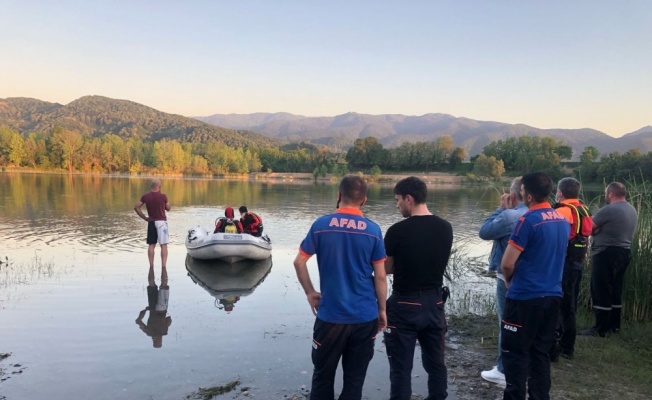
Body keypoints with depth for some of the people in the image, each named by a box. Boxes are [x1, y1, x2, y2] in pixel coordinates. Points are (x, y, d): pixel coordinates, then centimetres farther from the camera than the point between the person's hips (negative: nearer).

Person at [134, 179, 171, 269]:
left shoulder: (145, 196, -1)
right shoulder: (163, 196, -11)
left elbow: (136, 207, -1)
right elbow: (168, 208, 1)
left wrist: (144, 218, 5)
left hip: (151, 222, 4)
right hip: (161, 221, -4)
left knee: (151, 245, 12)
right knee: (163, 245, -2)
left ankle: (151, 266, 12)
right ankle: (163, 267, -7)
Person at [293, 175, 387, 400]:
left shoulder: (321, 225, -6)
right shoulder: (373, 230, -5)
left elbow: (299, 262, -4)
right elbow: (380, 276, -3)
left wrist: (310, 293, 7)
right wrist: (382, 309, 8)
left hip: (330, 314, 0)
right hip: (364, 316, 1)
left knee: (323, 375, 16)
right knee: (355, 378, 13)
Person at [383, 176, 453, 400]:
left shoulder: (397, 231, -17)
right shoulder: (445, 228, -1)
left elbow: (386, 269, -7)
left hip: (405, 306, -5)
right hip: (435, 303, 5)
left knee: (401, 366, 6)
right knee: (435, 362, 19)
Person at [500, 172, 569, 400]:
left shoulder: (528, 220, -17)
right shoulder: (563, 220, 7)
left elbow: (507, 264, -17)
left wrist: (509, 281, 5)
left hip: (525, 297, -7)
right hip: (552, 296, 7)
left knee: (515, 353, 4)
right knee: (540, 353, 15)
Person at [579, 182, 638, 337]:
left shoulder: (609, 210, -17)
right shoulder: (632, 210, 13)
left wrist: (597, 229, 6)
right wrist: (600, 228, 1)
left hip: (607, 254, -9)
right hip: (624, 252, 9)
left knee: (601, 292, -4)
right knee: (615, 291, 15)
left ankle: (600, 329, -1)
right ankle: (614, 325, 23)